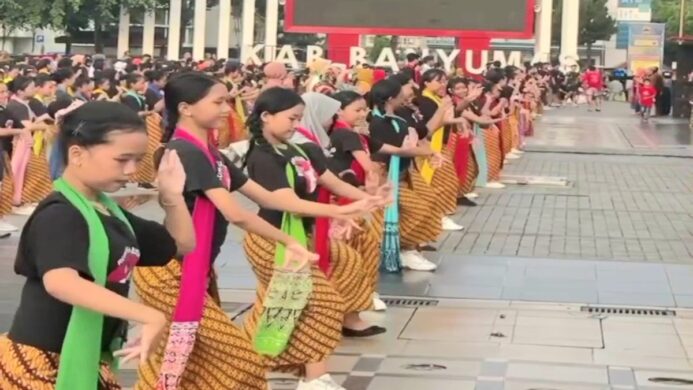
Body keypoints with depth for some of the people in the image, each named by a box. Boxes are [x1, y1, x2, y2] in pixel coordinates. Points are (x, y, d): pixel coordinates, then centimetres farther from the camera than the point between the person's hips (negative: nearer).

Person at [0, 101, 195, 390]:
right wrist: (149, 317, -42)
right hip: (40, 365, -9)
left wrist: (172, 195, 1)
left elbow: (183, 244, 19)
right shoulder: (58, 215, -19)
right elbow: (60, 282, -39)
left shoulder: (108, 210, 10)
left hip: (87, 361, 9)